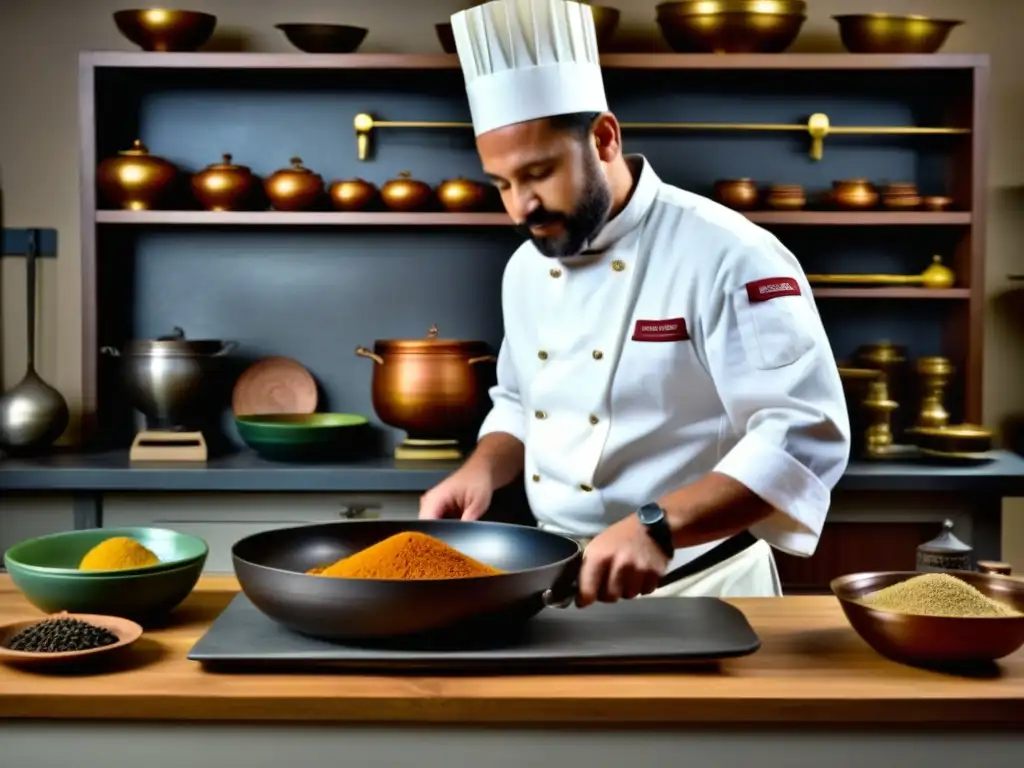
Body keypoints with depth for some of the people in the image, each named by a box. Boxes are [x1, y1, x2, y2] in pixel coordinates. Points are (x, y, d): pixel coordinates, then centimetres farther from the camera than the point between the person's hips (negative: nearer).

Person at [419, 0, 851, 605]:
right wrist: (483, 470, -2)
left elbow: (805, 437, -23)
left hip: (693, 590, -6)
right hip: (558, 582, 7)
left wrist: (657, 529, -32)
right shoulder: (526, 268, 5)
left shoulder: (726, 256, -17)